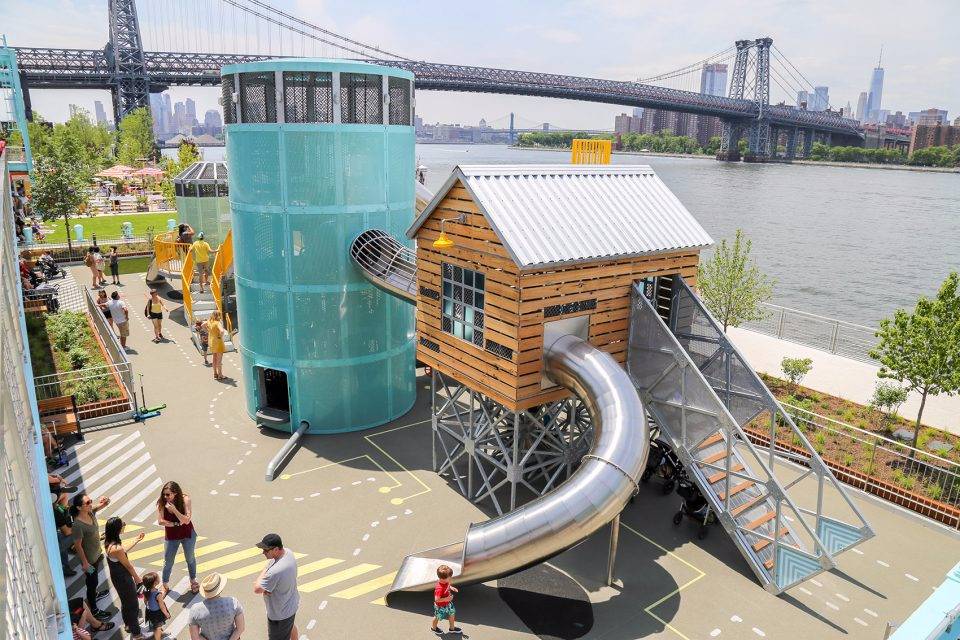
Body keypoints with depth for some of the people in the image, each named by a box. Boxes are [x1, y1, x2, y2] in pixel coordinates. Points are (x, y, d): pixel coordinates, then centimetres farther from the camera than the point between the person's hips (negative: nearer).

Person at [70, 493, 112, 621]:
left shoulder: (90, 512, -13)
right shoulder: (78, 525, -34)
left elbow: (103, 503, 2)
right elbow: (78, 545, -25)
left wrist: (104, 501, -23)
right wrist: (85, 563, -17)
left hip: (96, 554, 7)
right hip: (89, 558, -7)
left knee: (94, 580, 32)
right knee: (92, 582, 11)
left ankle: (93, 594, 58)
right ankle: (94, 610, 29)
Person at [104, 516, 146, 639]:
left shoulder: (110, 542, -9)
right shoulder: (116, 548, -35)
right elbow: (128, 565, -21)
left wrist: (136, 540, 16)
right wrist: (137, 578, -5)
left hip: (117, 577, 9)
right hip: (123, 579, -9)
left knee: (126, 601, 29)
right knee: (132, 603, 10)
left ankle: (129, 624, 50)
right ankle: (136, 632, 27)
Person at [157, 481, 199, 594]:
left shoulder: (185, 500, -24)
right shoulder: (161, 502, -19)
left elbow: (187, 520, -27)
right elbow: (161, 521, -18)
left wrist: (174, 509, -37)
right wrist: (176, 524, -23)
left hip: (188, 535, -1)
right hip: (171, 537, 1)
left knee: (190, 559, 19)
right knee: (168, 562, 12)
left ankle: (193, 581, 41)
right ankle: (165, 586, 35)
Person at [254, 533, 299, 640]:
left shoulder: (275, 571, -40)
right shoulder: (288, 552, -14)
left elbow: (257, 589, -25)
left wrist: (264, 570, -12)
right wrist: (266, 587, -19)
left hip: (280, 614, -9)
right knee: (291, 626, 35)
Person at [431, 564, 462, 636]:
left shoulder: (446, 581, -18)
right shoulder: (439, 589, -43)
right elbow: (437, 599, -37)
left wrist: (451, 588, -11)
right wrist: (446, 599, -36)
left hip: (448, 603, 7)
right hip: (440, 606, -7)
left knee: (452, 614, 21)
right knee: (438, 617, 20)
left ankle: (452, 628, 45)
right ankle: (433, 628, 50)